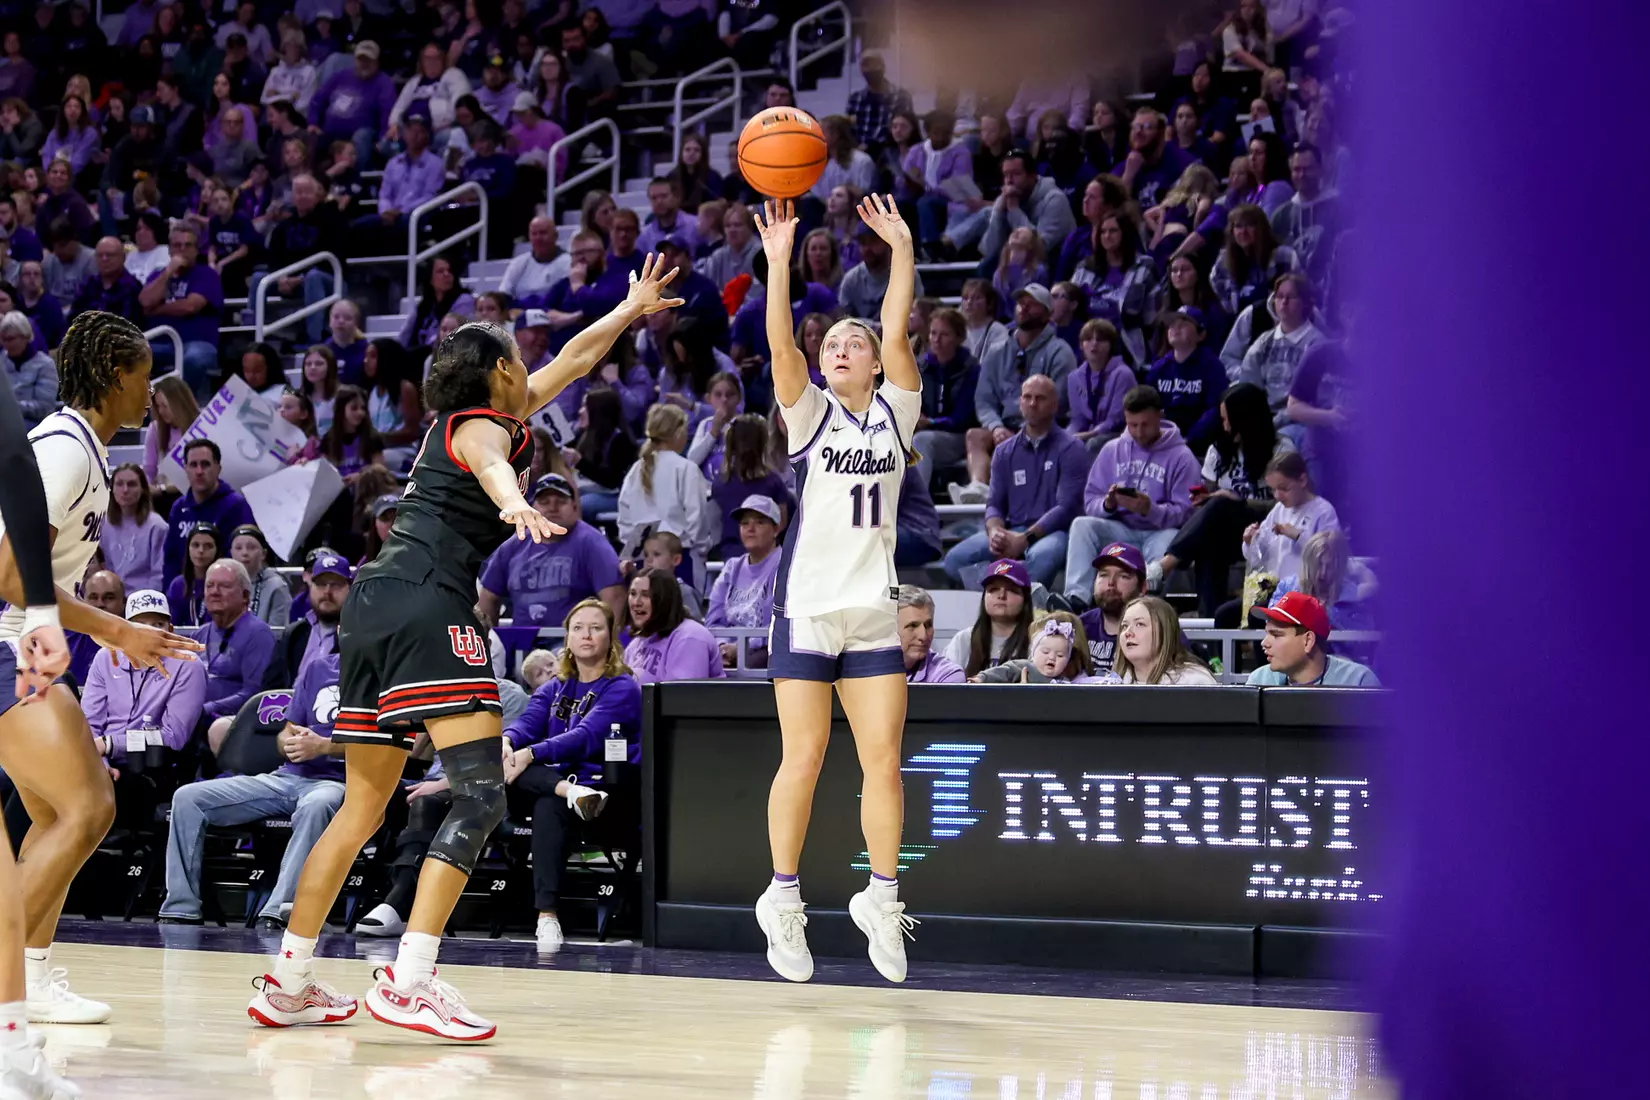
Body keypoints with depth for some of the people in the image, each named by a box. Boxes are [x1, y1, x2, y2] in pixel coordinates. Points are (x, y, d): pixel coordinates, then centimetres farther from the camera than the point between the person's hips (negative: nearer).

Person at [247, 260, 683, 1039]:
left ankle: (288, 982, 14)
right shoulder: (483, 425, 1)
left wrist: (629, 311, 52)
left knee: (363, 807, 14)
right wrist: (516, 506, -48)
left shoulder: (470, 419, 26)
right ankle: (408, 981, -23)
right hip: (426, 604, -10)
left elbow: (569, 363, 41)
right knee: (482, 795, -13)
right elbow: (491, 467, -27)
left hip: (374, 604, 10)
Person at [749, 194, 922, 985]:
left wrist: (902, 251, -11)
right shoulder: (811, 413, 4)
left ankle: (880, 897, 11)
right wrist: (780, 260, -21)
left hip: (873, 609, 2)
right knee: (803, 757, -4)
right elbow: (780, 344, -11)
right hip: (807, 606, -2)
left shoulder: (894, 414, 8)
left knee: (883, 760, -1)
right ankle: (783, 898, 7)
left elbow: (897, 333, -5)